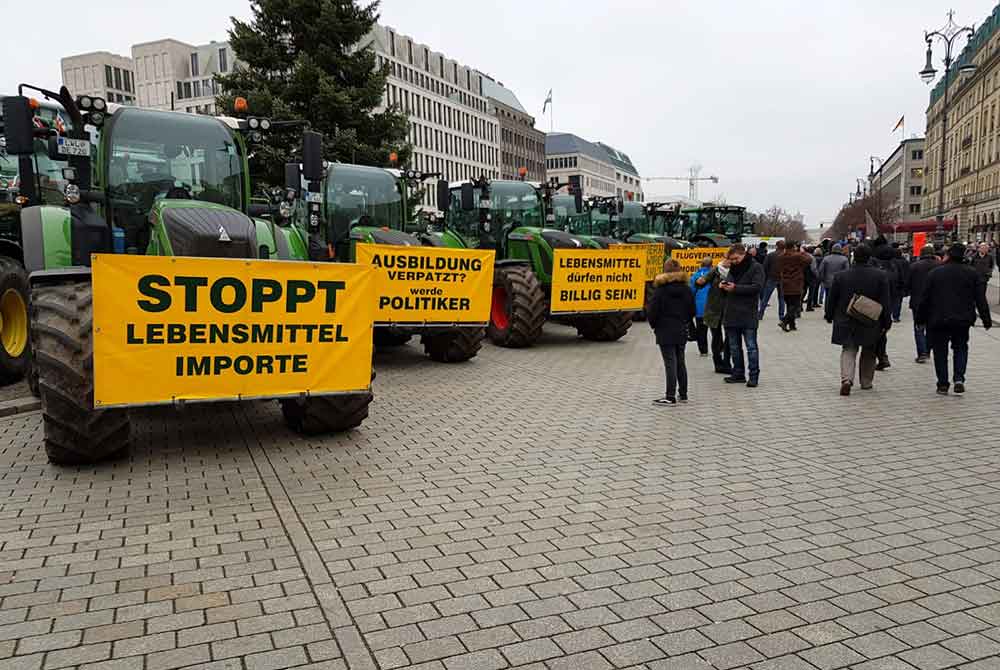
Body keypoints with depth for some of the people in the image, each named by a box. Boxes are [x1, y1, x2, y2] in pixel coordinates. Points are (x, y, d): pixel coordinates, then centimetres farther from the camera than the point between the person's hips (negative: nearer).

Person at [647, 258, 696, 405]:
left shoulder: (660, 289, -13)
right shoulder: (686, 289, 4)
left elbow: (652, 311, -12)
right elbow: (692, 311, 10)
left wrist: (654, 325, 5)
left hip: (665, 332, -5)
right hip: (681, 331, 6)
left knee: (670, 363, -5)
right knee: (680, 362, 14)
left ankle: (671, 397, -4)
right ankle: (683, 394, 21)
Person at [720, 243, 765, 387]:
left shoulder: (756, 268, -6)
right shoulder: (733, 268, 16)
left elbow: (757, 287, -17)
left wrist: (735, 288, -20)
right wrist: (724, 285, 2)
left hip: (748, 315, -7)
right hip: (731, 314, 7)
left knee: (751, 346, -2)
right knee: (734, 347, 12)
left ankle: (754, 375, 5)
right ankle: (738, 374, 21)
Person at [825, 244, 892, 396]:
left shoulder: (841, 276, -4)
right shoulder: (880, 276, -5)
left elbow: (831, 299, 2)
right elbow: (885, 301, -4)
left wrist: (829, 316, 15)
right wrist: (886, 321, 4)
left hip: (846, 322, 0)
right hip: (871, 324, 0)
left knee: (848, 350, 5)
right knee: (868, 353, 17)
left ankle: (846, 378, -18)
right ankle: (866, 382, 26)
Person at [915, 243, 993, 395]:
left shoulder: (934, 273, -4)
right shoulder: (972, 273, 1)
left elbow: (925, 298, -2)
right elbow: (980, 298, 2)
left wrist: (920, 318, 6)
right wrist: (986, 319, 8)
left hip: (938, 319, -2)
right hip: (963, 319, 2)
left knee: (940, 351, 7)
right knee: (961, 347, 18)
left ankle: (943, 385, 8)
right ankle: (959, 378, 2)